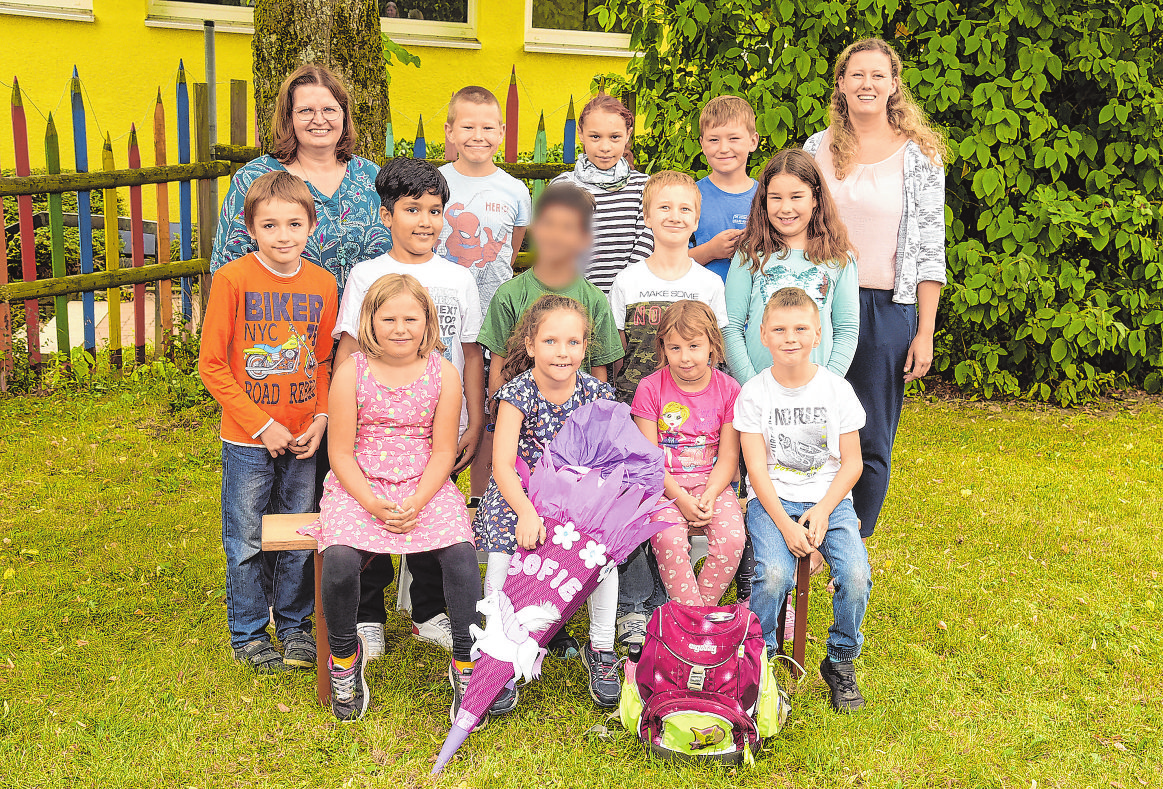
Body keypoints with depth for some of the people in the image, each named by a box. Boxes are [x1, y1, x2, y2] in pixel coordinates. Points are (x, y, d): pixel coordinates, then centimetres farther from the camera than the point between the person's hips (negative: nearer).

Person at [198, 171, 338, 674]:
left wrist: (321, 418, -3)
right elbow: (211, 365, -10)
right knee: (246, 543, 9)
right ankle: (248, 634, 27)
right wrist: (262, 425, -13)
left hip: (303, 440, 3)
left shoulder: (322, 284, 0)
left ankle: (294, 624, 34)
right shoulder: (232, 280, -13)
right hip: (247, 441, -3)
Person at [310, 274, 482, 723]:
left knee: (461, 553, -26)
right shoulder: (352, 372, -2)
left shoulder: (443, 373, 0)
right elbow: (341, 452, -2)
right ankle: (344, 655, 4)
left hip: (425, 486, 1)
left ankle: (464, 665, -5)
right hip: (359, 485, 0)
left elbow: (443, 451, 1)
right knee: (340, 560, -27)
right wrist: (372, 503, -17)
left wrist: (415, 504, -15)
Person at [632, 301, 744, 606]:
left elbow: (728, 456, 1)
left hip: (712, 483, 2)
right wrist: (680, 498, -16)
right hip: (664, 485, -2)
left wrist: (709, 495, -16)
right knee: (669, 538, -29)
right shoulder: (650, 388, -4)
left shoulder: (728, 389, 1)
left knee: (732, 538, -24)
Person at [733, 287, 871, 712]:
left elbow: (851, 463, 2)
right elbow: (757, 468, -6)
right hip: (771, 499, -1)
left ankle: (841, 661, 3)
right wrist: (784, 524, -17)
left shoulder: (837, 389, 0)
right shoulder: (754, 393, -3)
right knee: (774, 574, -28)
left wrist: (821, 512, -12)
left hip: (830, 498, 1)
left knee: (856, 574, -23)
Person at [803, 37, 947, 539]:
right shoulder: (817, 149, 8)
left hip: (887, 310, -2)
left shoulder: (919, 154, 1)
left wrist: (925, 332, -5)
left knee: (872, 442, 3)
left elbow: (930, 250, -1)